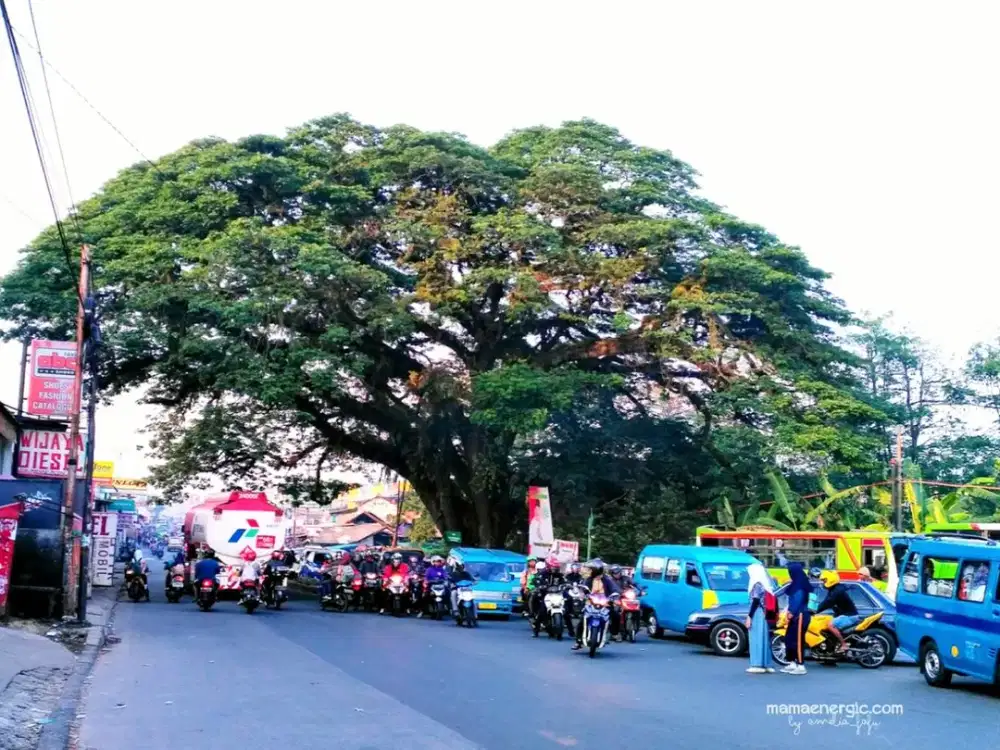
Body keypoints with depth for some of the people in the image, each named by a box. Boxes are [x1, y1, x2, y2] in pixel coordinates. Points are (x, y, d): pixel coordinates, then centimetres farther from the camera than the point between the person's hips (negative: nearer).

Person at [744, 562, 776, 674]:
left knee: (757, 638, -7)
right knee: (764, 638, 10)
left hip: (757, 615, -9)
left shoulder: (757, 585, -11)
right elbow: (769, 602, 15)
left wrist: (749, 617, -16)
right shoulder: (767, 585, 14)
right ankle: (766, 664, 12)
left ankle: (758, 665, -9)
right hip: (764, 615, 9)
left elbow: (755, 602, -17)